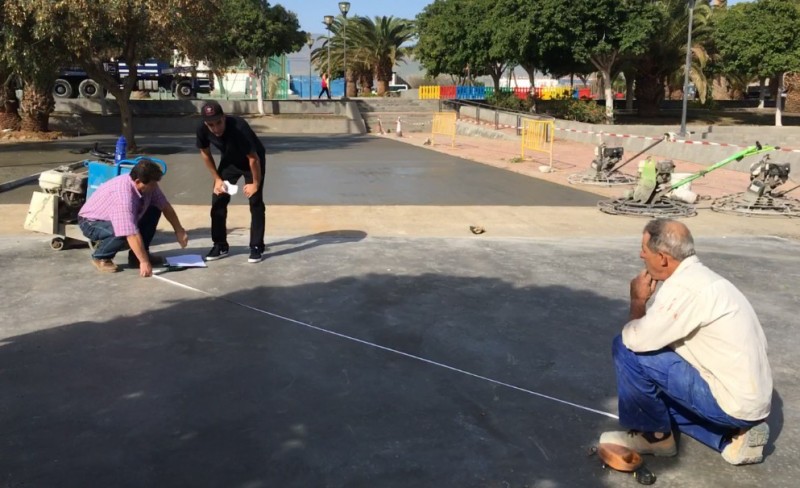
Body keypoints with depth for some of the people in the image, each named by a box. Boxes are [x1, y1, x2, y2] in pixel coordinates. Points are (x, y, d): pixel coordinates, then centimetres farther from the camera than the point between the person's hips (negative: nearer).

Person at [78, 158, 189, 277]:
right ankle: (100, 256, -7)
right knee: (125, 232, -36)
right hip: (91, 223, -8)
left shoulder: (148, 185, -17)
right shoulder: (123, 196, -40)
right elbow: (132, 234, -41)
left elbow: (165, 206, -1)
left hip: (119, 218, 8)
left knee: (154, 210, -6)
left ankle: (136, 256, 3)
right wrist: (144, 262, -40)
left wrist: (179, 230, -2)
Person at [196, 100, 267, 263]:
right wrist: (217, 179, -4)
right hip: (229, 161, 5)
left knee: (255, 202, -12)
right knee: (218, 201, -1)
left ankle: (257, 247, -4)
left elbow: (253, 158, -30)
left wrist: (256, 184, -20)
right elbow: (205, 153, -4)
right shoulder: (202, 130, -24)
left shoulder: (239, 128, -40)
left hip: (252, 160, -5)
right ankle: (220, 245, 11)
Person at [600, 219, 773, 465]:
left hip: (733, 402, -9)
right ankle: (734, 434, 15)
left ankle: (653, 435, 6)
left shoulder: (683, 287, -21)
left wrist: (638, 300, -5)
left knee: (626, 349, -12)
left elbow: (635, 339, -21)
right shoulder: (698, 277, 9)